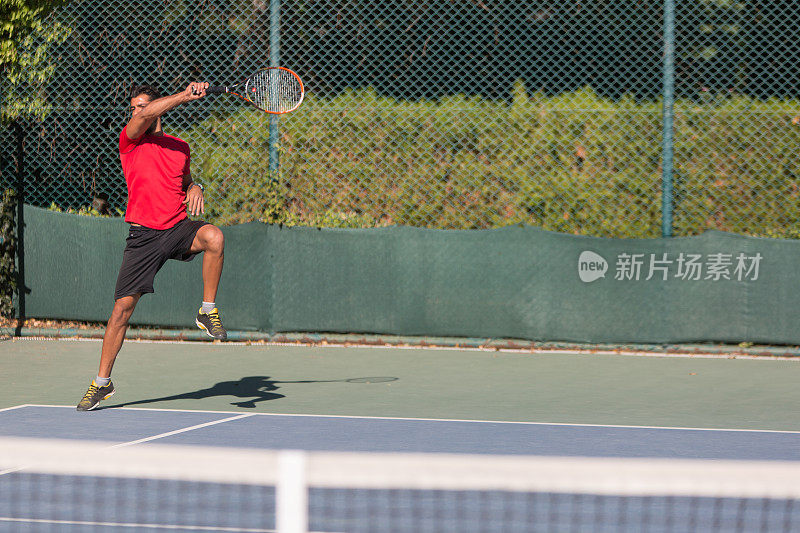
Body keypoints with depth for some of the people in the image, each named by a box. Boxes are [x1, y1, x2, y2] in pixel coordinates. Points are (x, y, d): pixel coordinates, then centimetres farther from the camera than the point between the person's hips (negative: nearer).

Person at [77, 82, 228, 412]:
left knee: (214, 237, -32)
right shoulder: (130, 140, 2)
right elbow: (145, 117, -19)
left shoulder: (180, 147, 13)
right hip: (144, 234, -2)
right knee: (123, 307, -2)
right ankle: (102, 382, 12)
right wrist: (185, 96, -27)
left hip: (179, 227, 2)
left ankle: (207, 312, -13)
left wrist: (194, 188, 5)